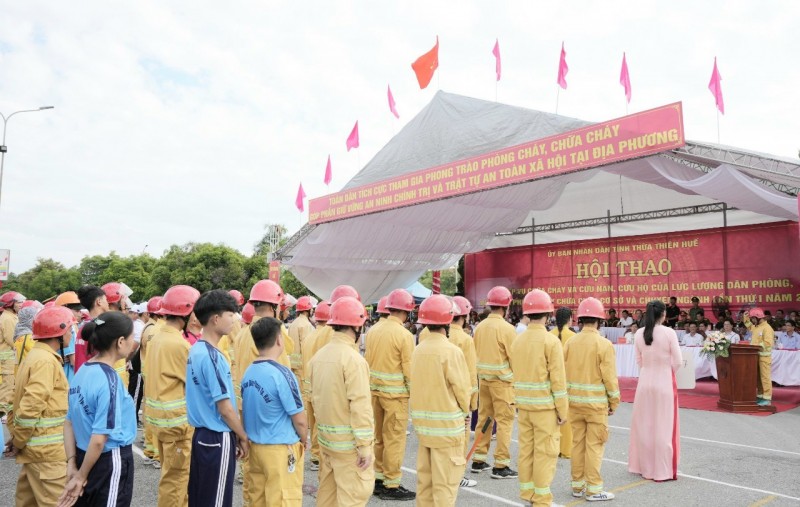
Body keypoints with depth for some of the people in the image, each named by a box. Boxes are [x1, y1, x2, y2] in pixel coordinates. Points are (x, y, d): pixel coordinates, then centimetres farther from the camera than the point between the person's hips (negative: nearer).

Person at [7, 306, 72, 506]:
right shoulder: (46, 361, -18)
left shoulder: (35, 355, 14)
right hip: (47, 450, -10)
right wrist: (18, 442, -11)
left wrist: (16, 435, 13)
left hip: (37, 446, 10)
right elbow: (31, 407, -23)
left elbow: (24, 399, 16)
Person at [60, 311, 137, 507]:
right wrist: (81, 476, -12)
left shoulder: (83, 371, 2)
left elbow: (69, 422, 6)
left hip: (84, 457, 8)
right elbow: (99, 440, -23)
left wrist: (72, 465, 5)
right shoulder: (109, 380, -22)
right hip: (110, 462, -8)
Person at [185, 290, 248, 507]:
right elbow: (225, 408, -19)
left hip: (202, 434, 9)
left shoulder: (195, 350, 6)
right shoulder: (212, 357, -21)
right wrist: (243, 438, -5)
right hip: (218, 438, -9)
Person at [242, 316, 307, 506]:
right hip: (281, 449, -7)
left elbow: (248, 412, 11)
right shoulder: (281, 373, -19)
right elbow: (299, 420, -14)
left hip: (255, 446, 7)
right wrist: (304, 440, 3)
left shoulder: (248, 372, 2)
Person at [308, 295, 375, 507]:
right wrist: (365, 445, -17)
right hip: (348, 440, -8)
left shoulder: (319, 355, 4)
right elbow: (360, 406, -21)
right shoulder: (353, 359, -19)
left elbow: (315, 396, 10)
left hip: (325, 436, 8)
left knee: (327, 490, 17)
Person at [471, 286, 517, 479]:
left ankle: (479, 460, 22)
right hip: (502, 380, -6)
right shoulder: (506, 328, -15)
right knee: (504, 421, 1)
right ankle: (501, 465, 4)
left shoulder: (480, 326, 4)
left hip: (483, 379, 6)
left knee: (484, 418, 14)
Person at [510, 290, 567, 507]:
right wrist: (562, 409, -6)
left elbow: (515, 374, 7)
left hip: (523, 404, 6)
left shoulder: (518, 340, 5)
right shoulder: (551, 341, -13)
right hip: (545, 405, -6)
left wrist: (519, 400, 14)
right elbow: (557, 379, -13)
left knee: (526, 448, 13)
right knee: (545, 452, 3)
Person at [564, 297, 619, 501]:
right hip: (596, 402, -4)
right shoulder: (604, 344, -13)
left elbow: (564, 373, 1)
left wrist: (566, 397, 12)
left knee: (577, 443, 12)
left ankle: (578, 486, 22)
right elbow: (609, 377, -12)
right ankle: (593, 490, 10)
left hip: (575, 401, 4)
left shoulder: (570, 342, -1)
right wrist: (614, 402, 1)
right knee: (594, 446, 3)